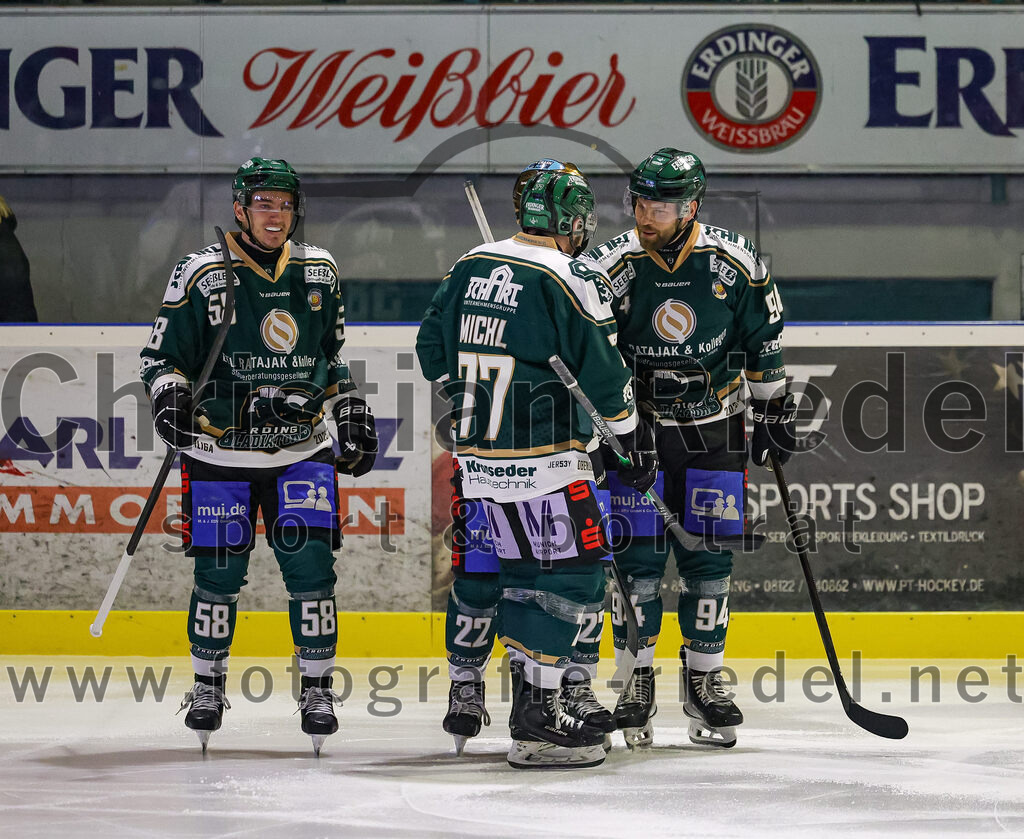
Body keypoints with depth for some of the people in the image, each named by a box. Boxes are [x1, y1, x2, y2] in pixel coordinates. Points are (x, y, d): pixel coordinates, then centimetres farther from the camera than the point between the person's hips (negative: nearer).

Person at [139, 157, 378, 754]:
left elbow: (333, 352, 19)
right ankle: (208, 684, 19)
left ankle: (318, 687, 8)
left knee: (310, 565, -5)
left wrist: (353, 412, 13)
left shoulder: (320, 271, 7)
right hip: (221, 452, -2)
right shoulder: (202, 274, -5)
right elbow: (163, 355, -2)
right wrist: (171, 398, -20)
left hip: (301, 451, 2)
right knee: (219, 572, 1)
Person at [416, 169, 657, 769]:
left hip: (480, 451, 8)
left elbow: (434, 349, 17)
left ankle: (531, 696, 22)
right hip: (544, 462, -8)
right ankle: (539, 724, -9)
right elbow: (604, 375, -10)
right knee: (574, 572, -4)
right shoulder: (571, 281, -13)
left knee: (528, 570, 18)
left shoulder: (471, 266, 8)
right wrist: (637, 441, 3)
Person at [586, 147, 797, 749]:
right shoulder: (611, 266, -11)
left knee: (710, 558, 3)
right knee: (637, 557, -4)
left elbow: (764, 342, 5)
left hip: (714, 428, 1)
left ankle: (704, 680, 15)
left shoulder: (735, 263, -9)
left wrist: (775, 411, 9)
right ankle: (638, 682, 8)